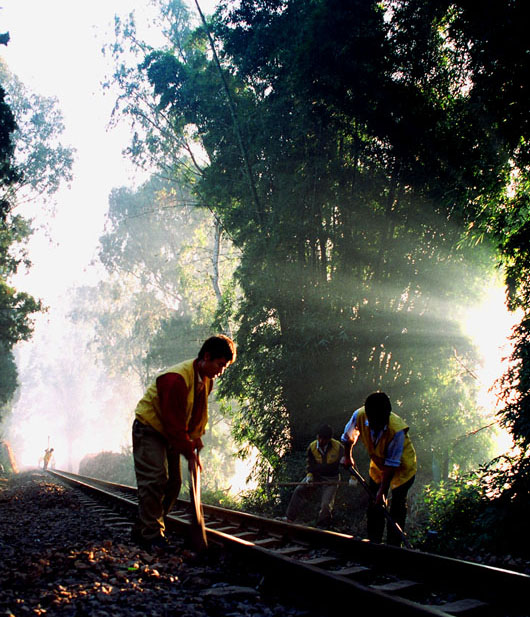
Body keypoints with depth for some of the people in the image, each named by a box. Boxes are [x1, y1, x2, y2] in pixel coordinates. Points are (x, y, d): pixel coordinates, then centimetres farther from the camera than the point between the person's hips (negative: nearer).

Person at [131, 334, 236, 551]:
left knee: (173, 482, 5)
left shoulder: (206, 380, -2)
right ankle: (150, 535, -9)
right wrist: (189, 452, -26)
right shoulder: (176, 379, -30)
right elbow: (173, 421, -29)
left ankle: (143, 529, 15)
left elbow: (199, 412, 11)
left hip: (170, 433, 9)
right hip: (149, 429, -9)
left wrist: (195, 438, -1)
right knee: (155, 480, -16)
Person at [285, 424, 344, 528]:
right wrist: (309, 475, -16)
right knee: (299, 490, -13)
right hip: (316, 476, 3)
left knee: (326, 504, -12)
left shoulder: (338, 447, -18)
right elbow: (310, 465, 0)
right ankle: (289, 518, -7)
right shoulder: (312, 447, -11)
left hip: (331, 479, -3)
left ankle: (321, 527, 11)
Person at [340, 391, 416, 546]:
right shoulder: (359, 416, -28)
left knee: (397, 507, -4)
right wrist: (347, 456, 7)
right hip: (378, 464, 5)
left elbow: (391, 465, -30)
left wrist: (382, 491, -26)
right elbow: (348, 437, -3)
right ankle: (373, 543, 21)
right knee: (374, 505, 8)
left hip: (402, 467, -4)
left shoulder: (397, 429, -38)